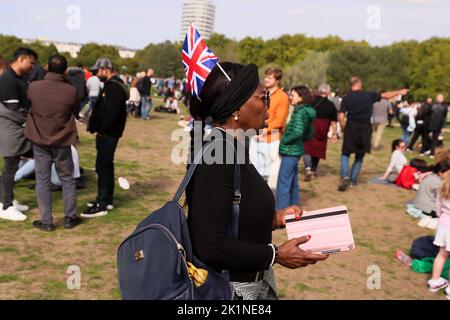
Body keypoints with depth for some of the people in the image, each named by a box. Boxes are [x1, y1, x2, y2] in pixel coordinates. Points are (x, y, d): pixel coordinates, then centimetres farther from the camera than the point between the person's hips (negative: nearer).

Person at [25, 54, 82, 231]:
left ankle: (46, 221, 12)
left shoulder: (33, 87, -11)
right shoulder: (70, 91, -16)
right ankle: (70, 218, 20)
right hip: (62, 142, -1)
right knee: (67, 179, 14)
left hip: (39, 141, 1)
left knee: (42, 181, 9)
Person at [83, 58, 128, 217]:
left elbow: (111, 112, -25)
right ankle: (107, 199, 27)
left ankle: (102, 205, -5)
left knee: (103, 166, -8)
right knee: (106, 165, 16)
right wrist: (95, 126, 10)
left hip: (108, 134, -11)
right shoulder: (111, 85, 17)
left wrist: (101, 129, -16)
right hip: (107, 133, 11)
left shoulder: (114, 87, -17)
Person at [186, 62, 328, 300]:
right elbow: (210, 247, -27)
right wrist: (276, 255, -20)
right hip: (228, 288, -9)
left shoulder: (233, 149, 3)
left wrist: (274, 219, 5)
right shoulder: (216, 158, -25)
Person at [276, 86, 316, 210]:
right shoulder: (306, 111, 12)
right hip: (296, 150, 10)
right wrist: (300, 141, 14)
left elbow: (297, 131, -28)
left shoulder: (300, 112, -15)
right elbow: (310, 133, 20)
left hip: (290, 151, -10)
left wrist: (284, 140, -16)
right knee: (293, 182, 18)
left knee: (283, 183, -5)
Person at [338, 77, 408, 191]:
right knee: (360, 156, 15)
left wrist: (343, 128, 10)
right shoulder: (369, 95, 1)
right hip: (365, 129, 1)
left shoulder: (346, 98, -3)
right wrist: (399, 92, 30)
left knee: (346, 153, 10)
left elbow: (341, 117, -8)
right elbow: (386, 95, 14)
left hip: (351, 127, -1)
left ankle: (345, 176, -13)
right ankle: (353, 180, 13)